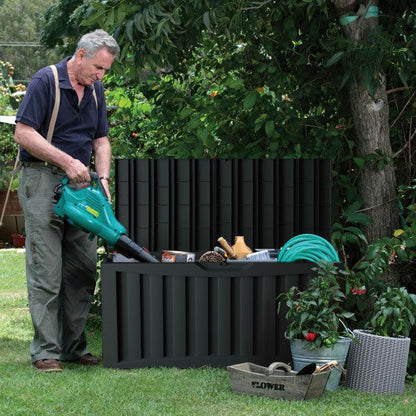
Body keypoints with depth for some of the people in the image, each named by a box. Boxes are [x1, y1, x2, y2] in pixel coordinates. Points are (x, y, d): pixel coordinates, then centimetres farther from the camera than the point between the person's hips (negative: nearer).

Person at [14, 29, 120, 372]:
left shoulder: (95, 90, 12)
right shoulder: (46, 81, -10)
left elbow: (101, 140, 15)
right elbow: (23, 133, -16)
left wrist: (103, 179, -1)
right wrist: (67, 161, -19)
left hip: (79, 184, 7)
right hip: (42, 180, -7)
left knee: (84, 270, 6)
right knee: (46, 270, -8)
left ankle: (75, 347, 14)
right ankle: (46, 351, -5)